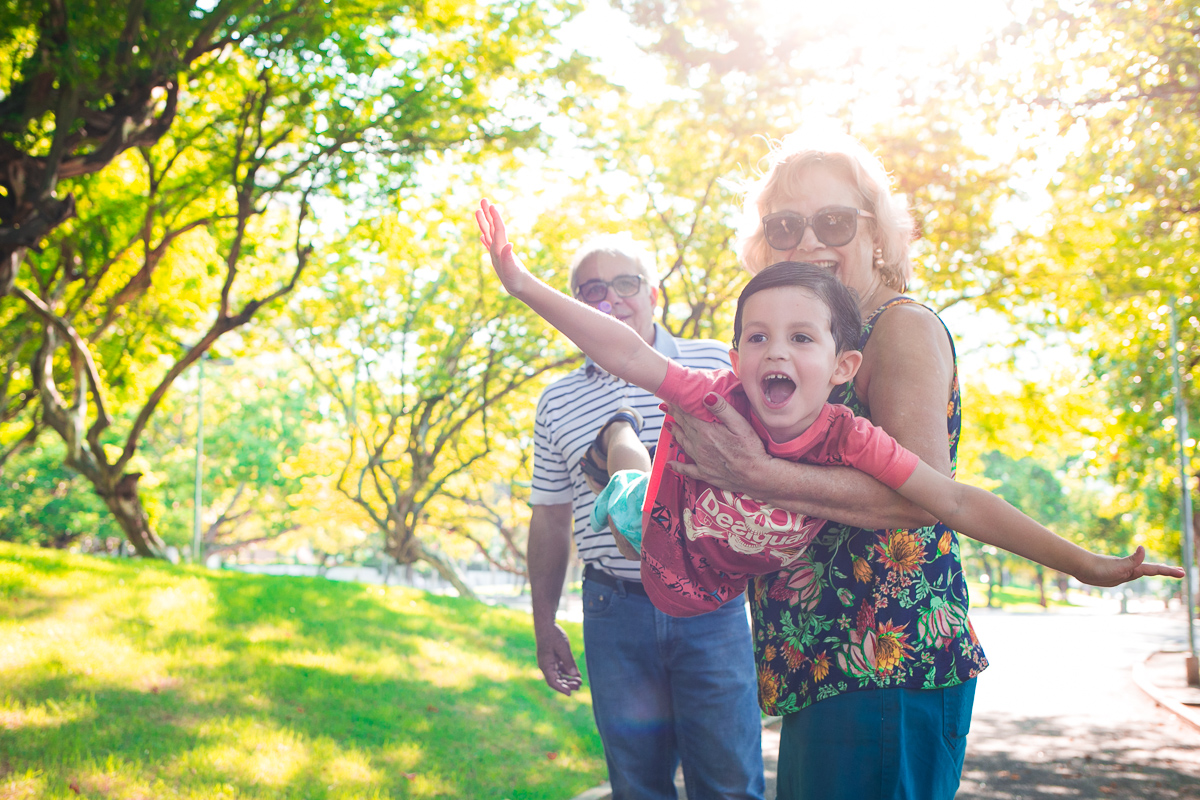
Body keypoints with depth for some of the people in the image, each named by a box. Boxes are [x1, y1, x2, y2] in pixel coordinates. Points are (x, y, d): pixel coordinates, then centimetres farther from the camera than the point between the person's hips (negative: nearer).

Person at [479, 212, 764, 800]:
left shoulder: (713, 364, 3)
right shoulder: (558, 403, 9)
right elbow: (550, 517, 14)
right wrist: (544, 625, 13)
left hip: (709, 604, -2)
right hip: (615, 615, 2)